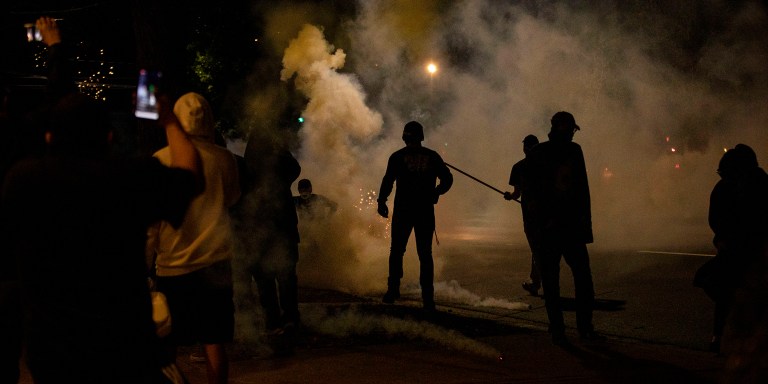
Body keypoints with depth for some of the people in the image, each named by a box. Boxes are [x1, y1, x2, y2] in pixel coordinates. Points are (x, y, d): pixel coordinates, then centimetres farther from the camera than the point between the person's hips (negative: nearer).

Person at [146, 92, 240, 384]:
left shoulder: (162, 159, -6)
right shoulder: (224, 158, 2)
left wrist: (148, 254, 3)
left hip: (173, 264, -2)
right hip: (216, 262, 2)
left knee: (166, 344, 6)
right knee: (214, 341, 5)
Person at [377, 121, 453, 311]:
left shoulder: (398, 156, -1)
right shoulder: (432, 156, 4)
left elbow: (388, 181, -6)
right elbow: (447, 179, 5)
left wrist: (381, 202, 5)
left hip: (403, 210, -1)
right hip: (426, 211, 1)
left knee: (397, 251, 10)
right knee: (425, 254, 5)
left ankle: (393, 288, 4)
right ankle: (427, 296, -1)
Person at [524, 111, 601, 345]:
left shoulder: (574, 151, 11)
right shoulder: (538, 154, -3)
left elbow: (582, 186, 15)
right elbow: (532, 190, -7)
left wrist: (585, 218, 9)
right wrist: (545, 219, -13)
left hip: (572, 225, 4)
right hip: (546, 227, -4)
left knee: (583, 275, -2)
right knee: (550, 281, 1)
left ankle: (585, 327, 6)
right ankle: (557, 330, 8)